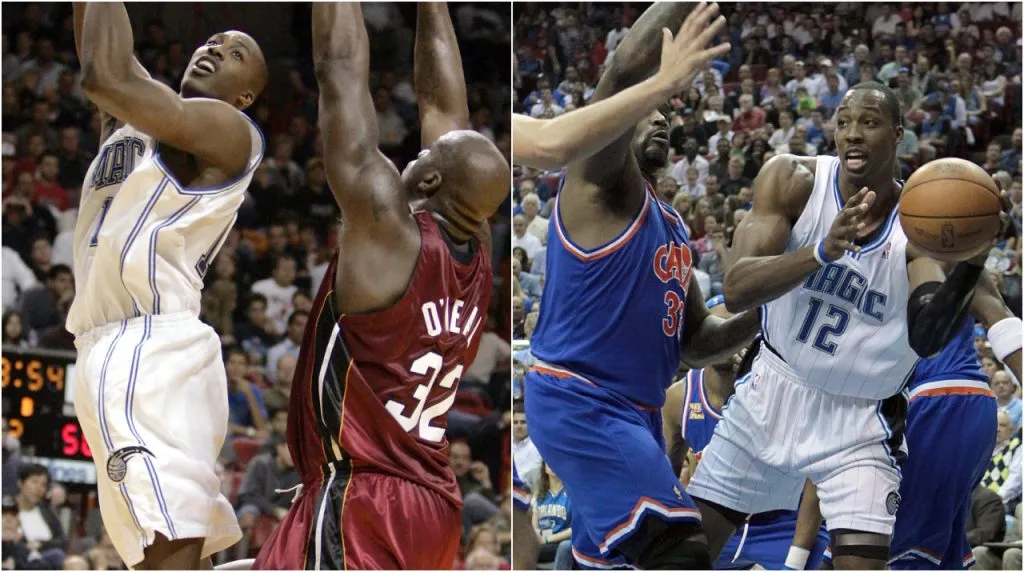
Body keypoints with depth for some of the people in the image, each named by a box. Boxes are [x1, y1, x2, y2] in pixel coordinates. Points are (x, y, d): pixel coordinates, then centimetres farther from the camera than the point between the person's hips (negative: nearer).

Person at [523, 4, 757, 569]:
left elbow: (692, 340, 24)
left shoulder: (671, 225, 21)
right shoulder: (597, 181, -5)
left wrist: (757, 319, 6)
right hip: (579, 402, -10)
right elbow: (626, 71, -23)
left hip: (632, 412, 10)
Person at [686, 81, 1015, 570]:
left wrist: (971, 263, -47)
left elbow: (926, 337, -30)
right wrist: (823, 251, -42)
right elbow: (736, 291, -26)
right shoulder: (793, 181, -14)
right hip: (773, 392, 2)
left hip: (860, 420, -2)